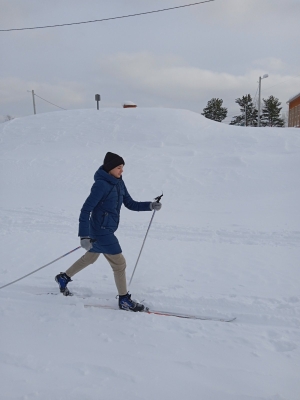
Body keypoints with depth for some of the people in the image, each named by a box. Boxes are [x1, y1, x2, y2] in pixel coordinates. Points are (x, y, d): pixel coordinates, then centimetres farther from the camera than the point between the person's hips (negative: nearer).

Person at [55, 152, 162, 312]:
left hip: (107, 230, 9)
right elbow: (86, 210, -23)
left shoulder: (118, 183, 3)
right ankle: (124, 300, 17)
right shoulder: (101, 184, -22)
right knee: (119, 264, 1)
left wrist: (150, 205, -5)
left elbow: (130, 204, 8)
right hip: (101, 231, -9)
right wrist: (84, 236, -27)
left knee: (90, 258, 26)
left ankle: (64, 277, 45)